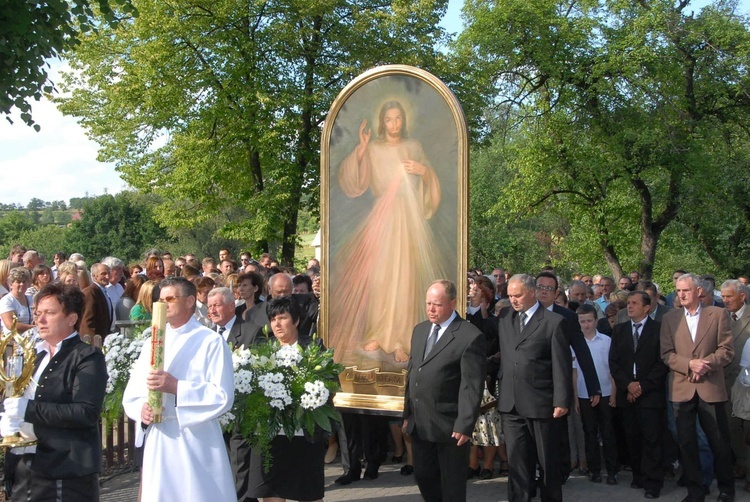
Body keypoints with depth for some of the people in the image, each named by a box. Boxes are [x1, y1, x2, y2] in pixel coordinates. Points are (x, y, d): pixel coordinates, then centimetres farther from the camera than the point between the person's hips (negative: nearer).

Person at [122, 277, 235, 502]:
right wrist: (142, 409, -11)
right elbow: (131, 395, 11)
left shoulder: (211, 342, -5)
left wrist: (176, 387, -21)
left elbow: (223, 396, -13)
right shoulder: (152, 343, 13)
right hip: (157, 443, 5)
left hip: (196, 442, -5)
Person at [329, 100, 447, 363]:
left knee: (405, 276, -2)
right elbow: (352, 183, -7)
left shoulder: (414, 147, 10)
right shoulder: (372, 149, 3)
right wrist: (360, 150, -16)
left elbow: (430, 183, 15)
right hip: (384, 216, -1)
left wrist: (424, 170, -6)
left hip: (411, 217, 2)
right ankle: (376, 333, 7)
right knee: (379, 274, -6)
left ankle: (398, 339, 4)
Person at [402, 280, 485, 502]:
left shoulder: (470, 336, -14)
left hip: (449, 425, -7)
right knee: (423, 476, 16)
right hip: (419, 423, 7)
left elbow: (472, 386, -16)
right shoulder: (419, 330, 9)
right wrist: (407, 413, 13)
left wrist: (464, 425, -18)